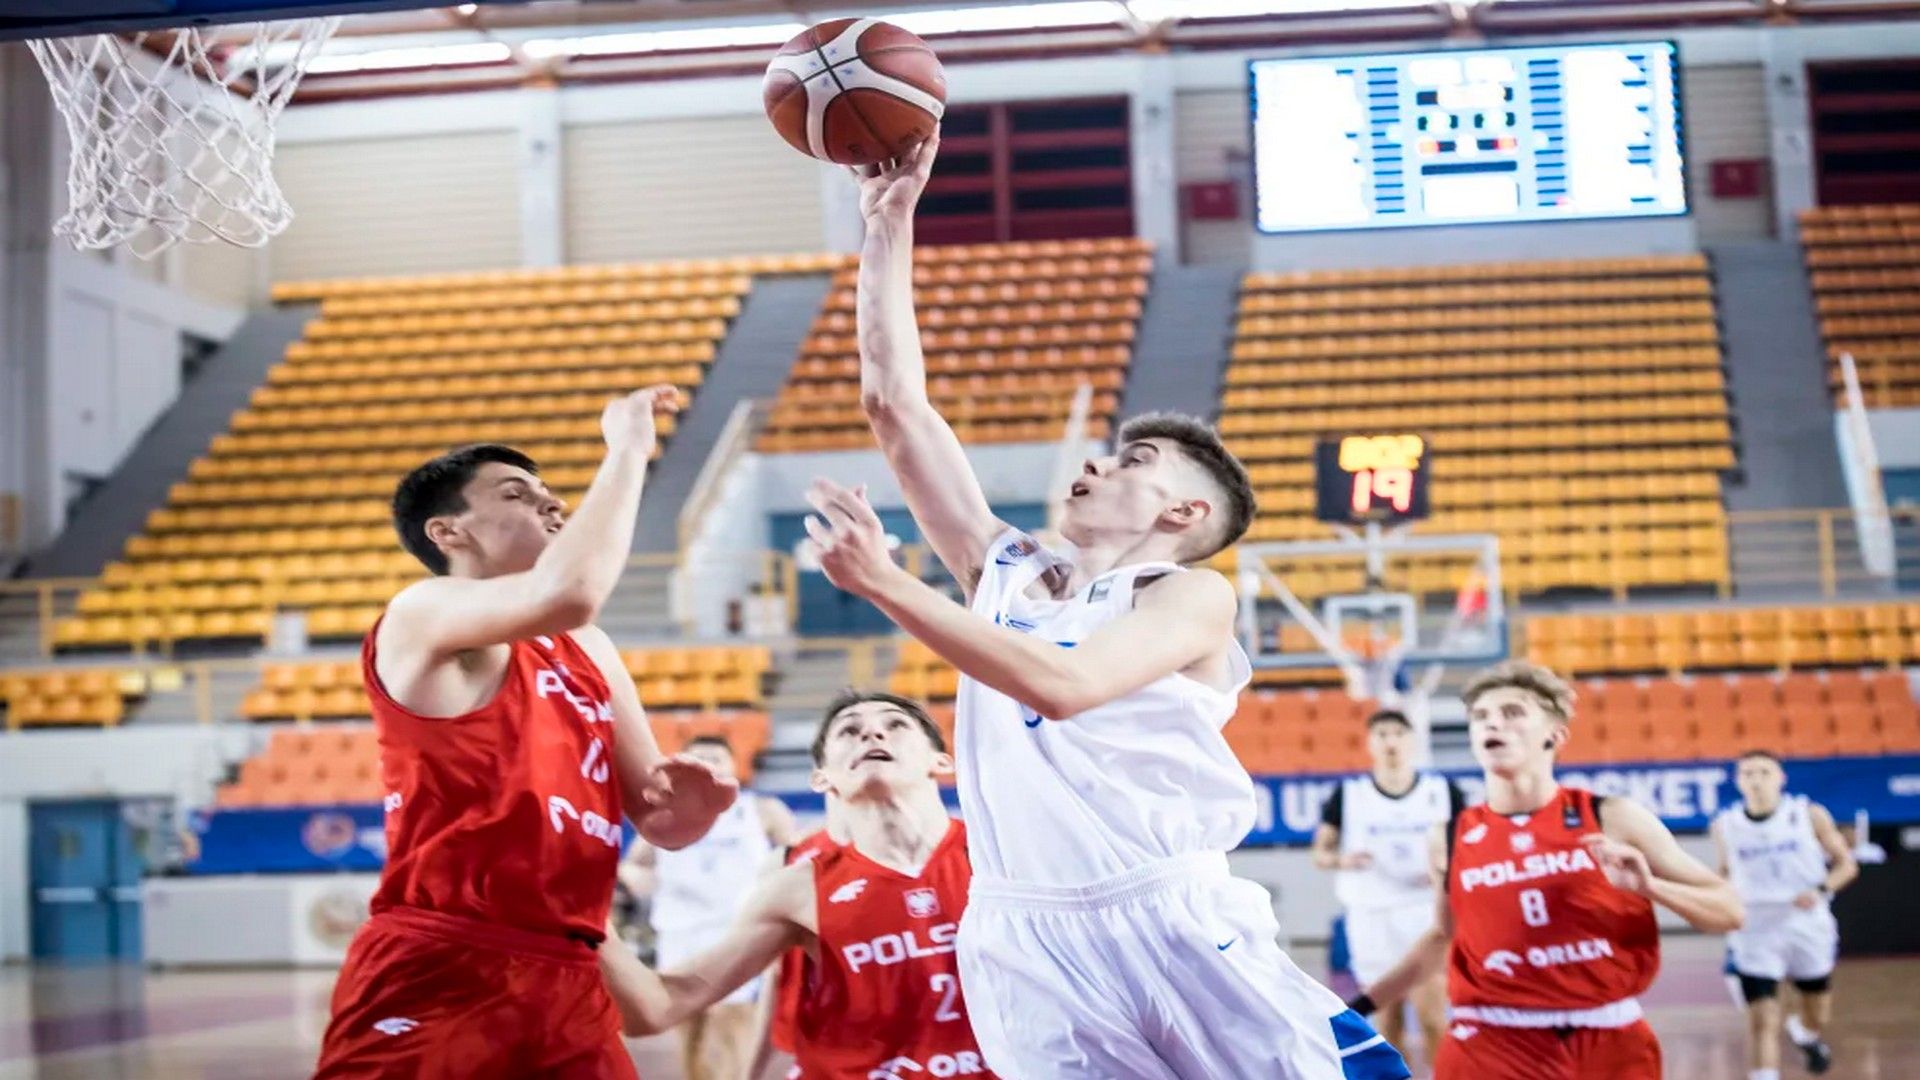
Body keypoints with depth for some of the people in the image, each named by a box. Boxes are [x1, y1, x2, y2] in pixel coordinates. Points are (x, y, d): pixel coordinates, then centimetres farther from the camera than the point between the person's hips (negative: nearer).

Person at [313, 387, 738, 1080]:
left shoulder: (588, 652, 19)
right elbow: (567, 592, -25)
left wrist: (693, 804, -5)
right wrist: (628, 448, -11)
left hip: (567, 984, 7)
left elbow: (658, 822, 20)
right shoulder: (425, 614, -4)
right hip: (438, 978, -7)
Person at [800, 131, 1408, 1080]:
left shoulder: (1194, 594, 2)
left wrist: (887, 584, -20)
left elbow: (1062, 684, -17)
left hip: (1173, 923, -4)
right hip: (1025, 945, 4)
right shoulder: (1005, 572, 17)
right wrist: (889, 220, 12)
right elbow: (894, 405, 15)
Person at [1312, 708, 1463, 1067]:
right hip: (1370, 914, 1)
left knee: (1432, 1015, -10)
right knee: (1387, 1019, 7)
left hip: (1425, 910, -1)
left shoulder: (1443, 791, 2)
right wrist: (1340, 859, -18)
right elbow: (1320, 852, 4)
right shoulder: (1348, 794, 3)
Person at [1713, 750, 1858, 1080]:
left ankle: (1808, 1037, 54)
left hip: (1808, 928, 1)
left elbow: (1846, 864, -1)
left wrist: (1821, 890, -19)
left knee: (1818, 1015, 19)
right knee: (1762, 1019, -11)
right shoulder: (1725, 825, -3)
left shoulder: (1810, 815, -7)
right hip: (1755, 933, -1)